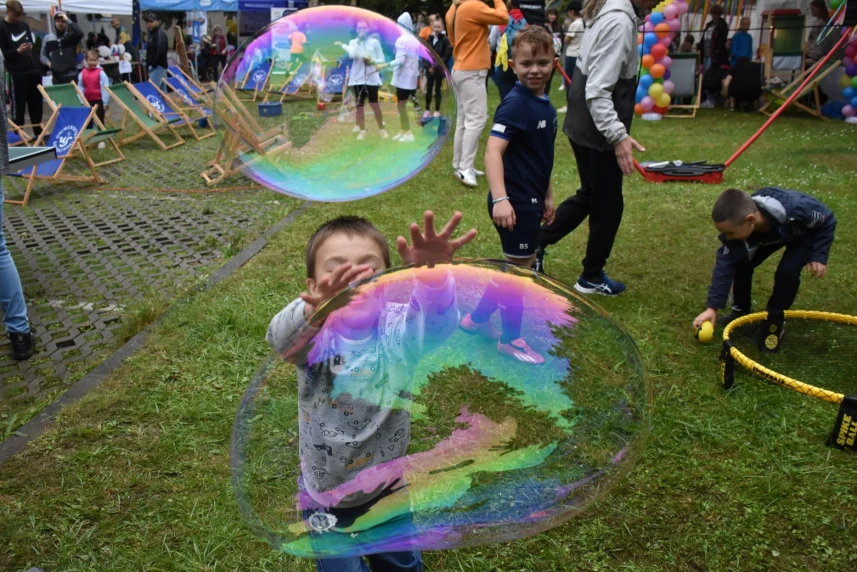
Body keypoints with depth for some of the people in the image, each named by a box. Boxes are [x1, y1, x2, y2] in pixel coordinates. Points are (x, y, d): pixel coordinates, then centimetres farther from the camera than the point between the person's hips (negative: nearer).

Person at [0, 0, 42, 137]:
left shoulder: (24, 24, 13)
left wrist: (36, 59, 14)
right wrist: (17, 51, -22)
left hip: (33, 70, 6)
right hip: (17, 73, -6)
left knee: (36, 102, 11)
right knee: (18, 104, -3)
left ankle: (38, 131, 21)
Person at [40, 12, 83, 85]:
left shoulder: (71, 36, 3)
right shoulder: (48, 38, 9)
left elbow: (80, 33, -21)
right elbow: (43, 55, 14)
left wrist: (68, 20, -18)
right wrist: (48, 62, -7)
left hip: (71, 75, -2)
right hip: (56, 76, 2)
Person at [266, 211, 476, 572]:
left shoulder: (396, 332, -21)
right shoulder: (314, 338, -22)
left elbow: (437, 325, -41)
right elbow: (281, 339, -44)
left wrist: (433, 275, -64)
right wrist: (316, 308, -67)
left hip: (388, 486, 2)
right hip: (327, 495, -1)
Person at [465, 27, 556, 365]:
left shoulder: (544, 104, 9)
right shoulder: (516, 105, -19)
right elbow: (493, 151, -29)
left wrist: (547, 196, 22)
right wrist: (500, 199, -39)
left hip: (530, 201, 9)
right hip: (514, 203, -9)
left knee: (515, 266, 20)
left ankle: (477, 319, 36)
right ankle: (511, 339, 22)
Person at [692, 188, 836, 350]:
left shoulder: (794, 209, -46)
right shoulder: (737, 223, -33)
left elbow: (827, 220, -24)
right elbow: (725, 264, -28)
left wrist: (818, 255, -29)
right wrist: (712, 307, -29)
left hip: (805, 233, -4)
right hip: (771, 233, 4)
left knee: (788, 271, -25)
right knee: (741, 263, -11)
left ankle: (774, 323, -6)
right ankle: (740, 310, 13)